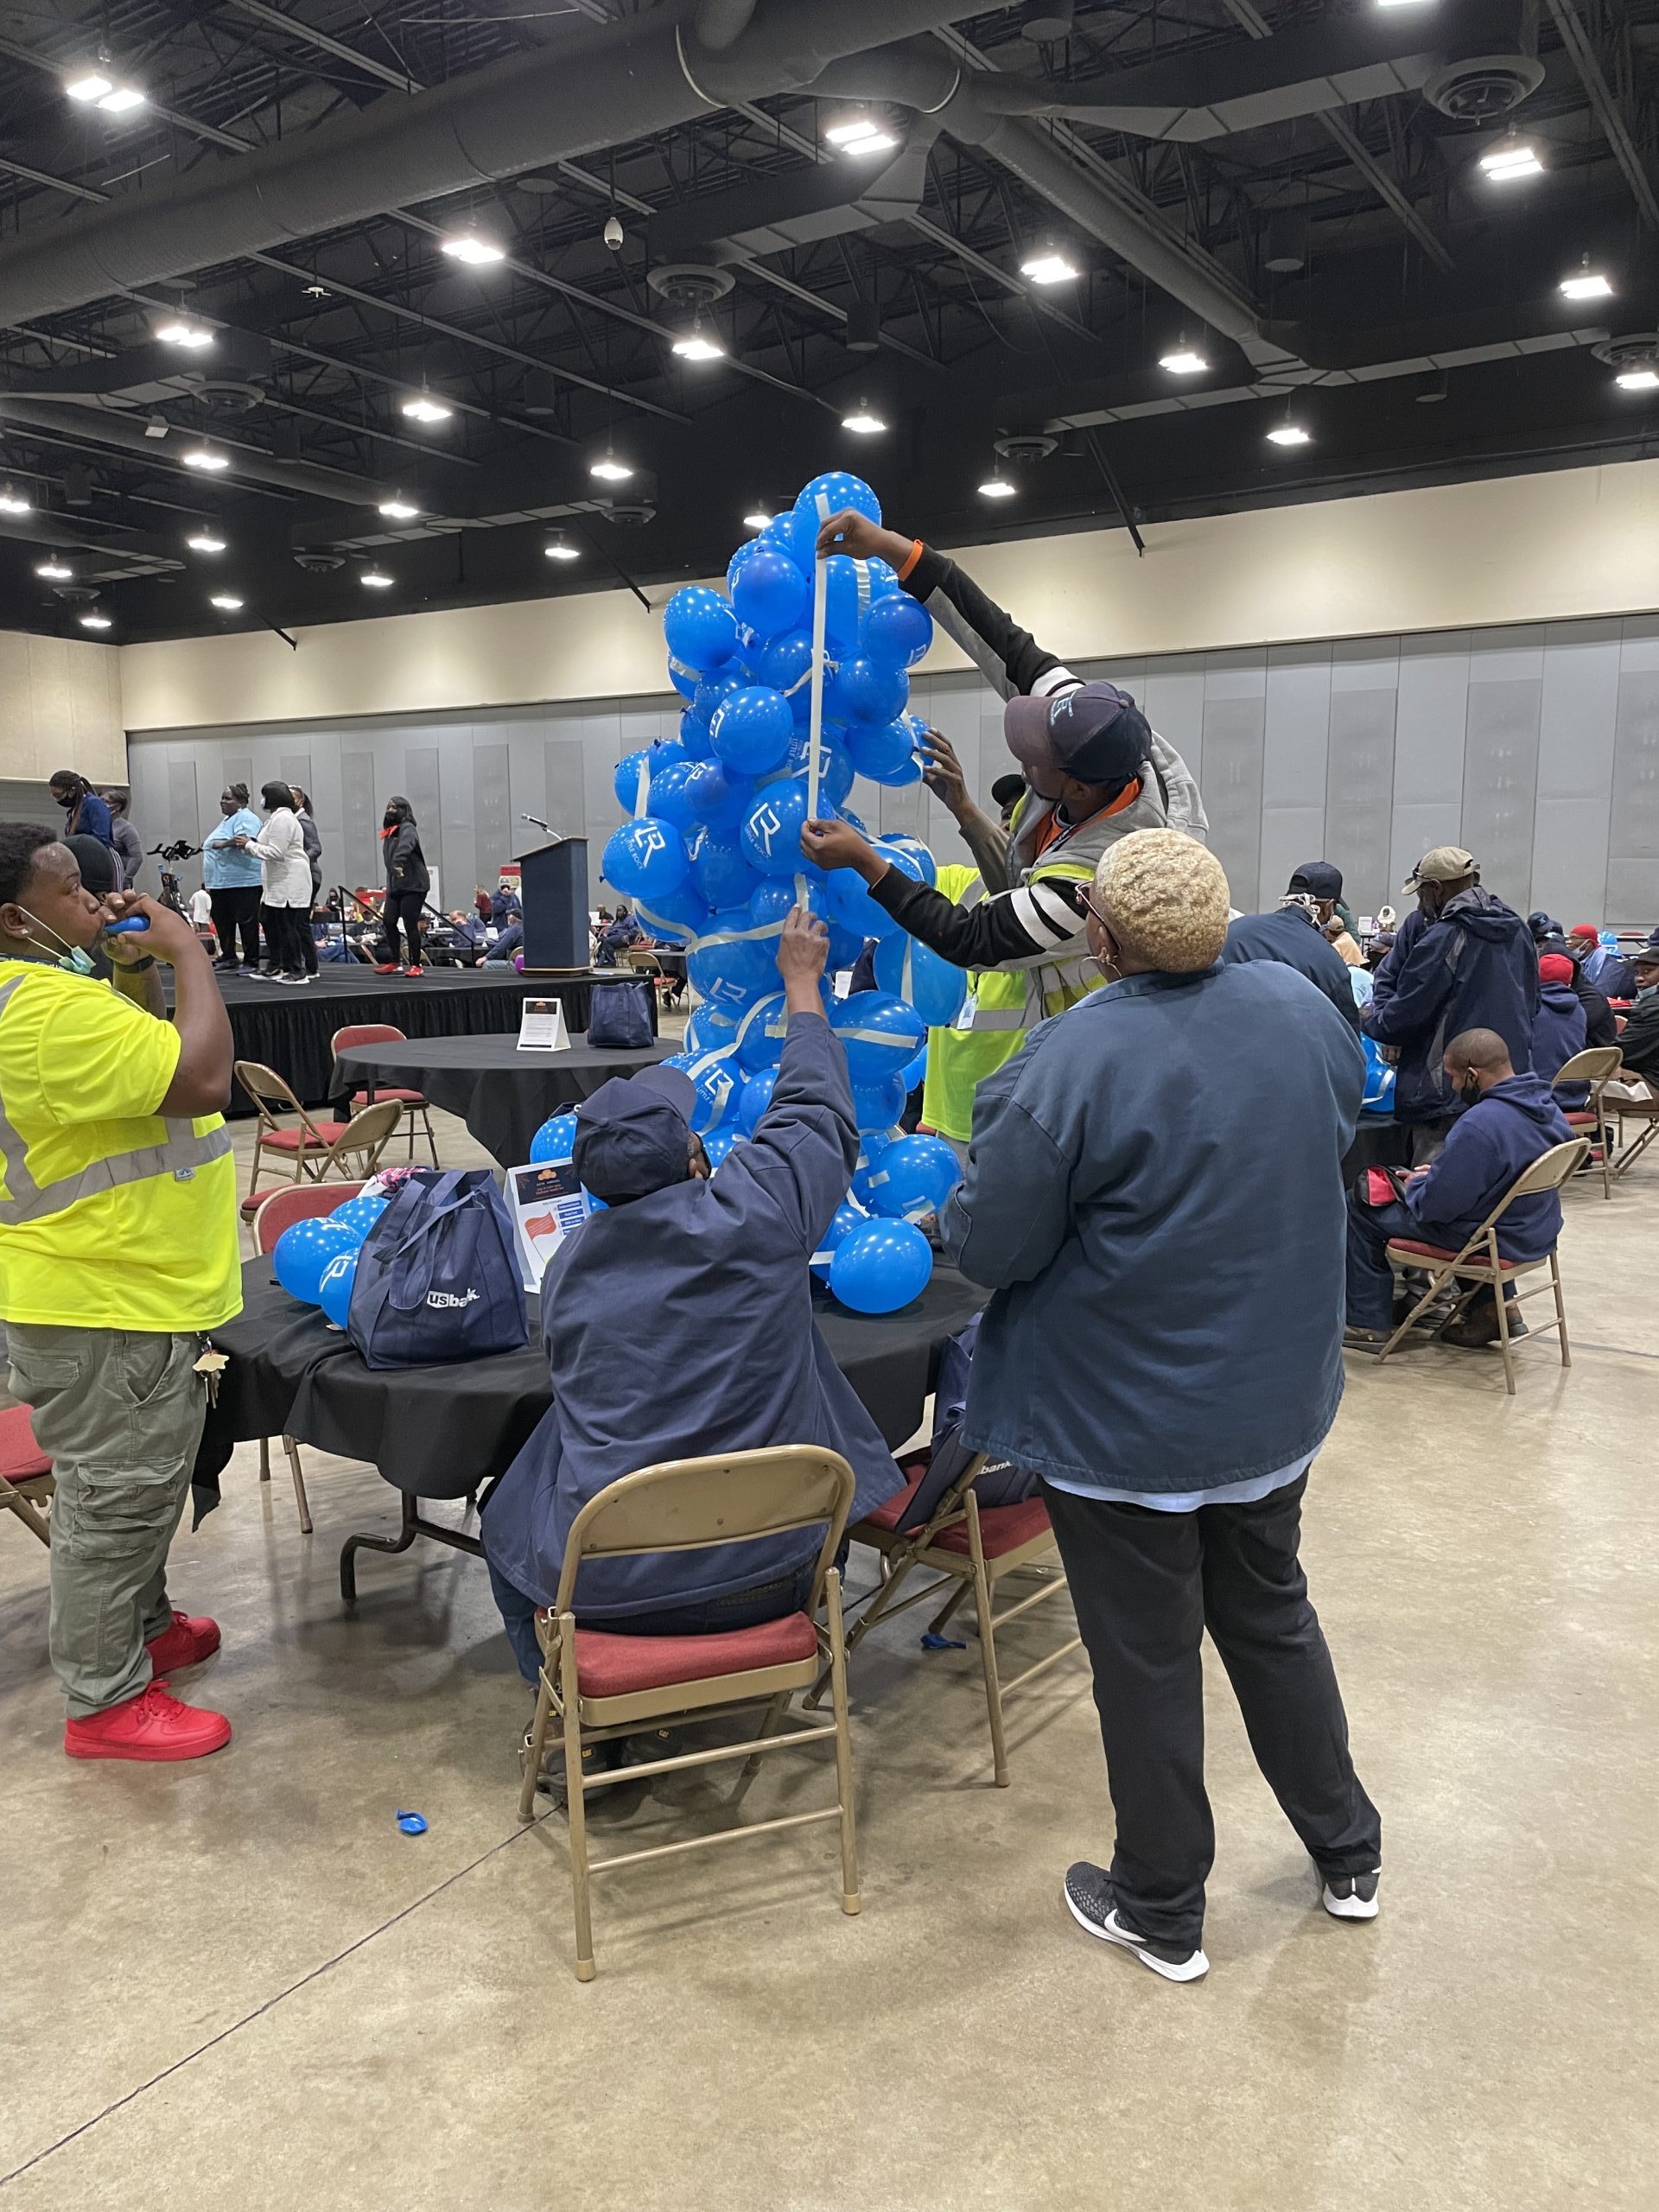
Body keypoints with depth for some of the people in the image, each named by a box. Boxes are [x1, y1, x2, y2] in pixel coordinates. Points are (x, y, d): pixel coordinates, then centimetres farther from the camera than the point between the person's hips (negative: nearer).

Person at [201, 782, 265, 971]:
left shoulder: (245, 818, -8)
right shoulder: (228, 820, 22)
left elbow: (244, 840, -28)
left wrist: (220, 844, -14)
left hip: (243, 883, -10)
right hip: (220, 883, 10)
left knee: (247, 923, -4)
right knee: (222, 923, 12)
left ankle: (251, 963, 0)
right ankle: (229, 959, 21)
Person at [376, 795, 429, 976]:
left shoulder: (407, 829, -9)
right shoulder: (389, 832, 18)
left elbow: (405, 846, -31)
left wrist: (399, 863, -48)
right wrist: (389, 884, 17)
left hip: (413, 885, -8)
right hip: (394, 885, 8)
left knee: (410, 925, -8)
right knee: (389, 921, 4)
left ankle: (415, 965, -1)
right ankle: (392, 962, 11)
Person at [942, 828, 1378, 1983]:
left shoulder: (1069, 1064, -27)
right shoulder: (1304, 1007, -7)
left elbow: (988, 1250, -21)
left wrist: (959, 1207, 0)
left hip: (1125, 1428, -6)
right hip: (1279, 1400, 6)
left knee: (1147, 1661, 12)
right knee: (1274, 1617, 25)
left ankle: (1162, 1914, 32)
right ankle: (1347, 1855, 42)